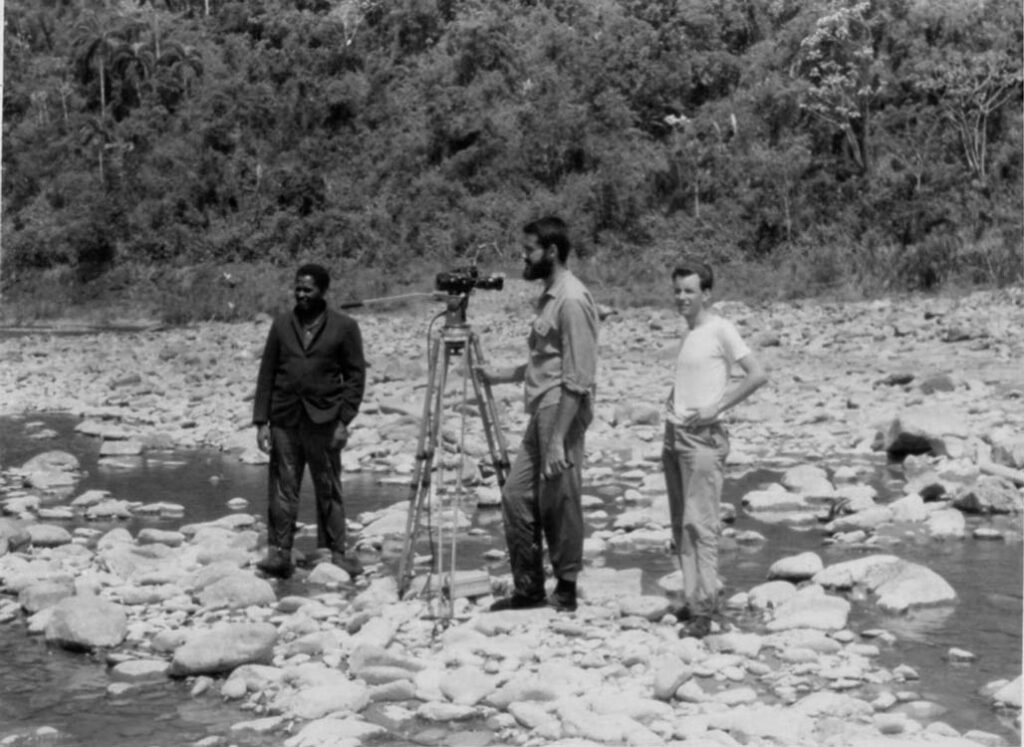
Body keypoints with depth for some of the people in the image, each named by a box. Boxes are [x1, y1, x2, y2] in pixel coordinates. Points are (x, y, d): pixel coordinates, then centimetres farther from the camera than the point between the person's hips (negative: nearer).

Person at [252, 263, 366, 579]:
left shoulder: (344, 327, 1)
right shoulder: (281, 324, 8)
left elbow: (355, 375, 1)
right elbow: (266, 374, 9)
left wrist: (344, 420, -7)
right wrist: (261, 420, 2)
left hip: (323, 421, -2)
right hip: (284, 420, 2)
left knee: (329, 490, 5)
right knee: (282, 490, 1)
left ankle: (333, 551, 14)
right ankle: (279, 553, 5)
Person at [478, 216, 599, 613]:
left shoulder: (572, 300, -14)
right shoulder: (550, 296, 15)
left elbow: (577, 379, -19)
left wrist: (558, 439, -21)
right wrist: (501, 375, 16)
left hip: (562, 415, -9)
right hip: (540, 414, 9)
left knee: (559, 504, -1)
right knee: (516, 495, 10)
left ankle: (566, 592, 13)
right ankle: (529, 589, 20)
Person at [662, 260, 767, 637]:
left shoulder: (720, 329, -7)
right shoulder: (687, 333, 16)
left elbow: (757, 375, -15)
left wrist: (717, 408, -16)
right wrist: (672, 403, 12)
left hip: (702, 437, -8)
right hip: (673, 436, 9)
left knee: (700, 523, -11)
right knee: (680, 524, 9)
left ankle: (703, 609, -10)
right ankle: (692, 599, 16)